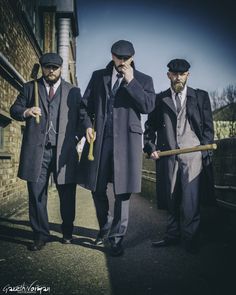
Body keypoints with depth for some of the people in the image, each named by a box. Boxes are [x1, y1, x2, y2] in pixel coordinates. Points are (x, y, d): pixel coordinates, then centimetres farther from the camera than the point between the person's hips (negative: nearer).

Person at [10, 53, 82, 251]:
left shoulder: (73, 91, 12)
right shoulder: (30, 88, 14)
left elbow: (80, 117, 8)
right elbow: (14, 110, 13)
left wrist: (75, 139, -5)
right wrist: (26, 112, -9)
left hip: (64, 150, 0)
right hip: (36, 150, 1)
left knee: (67, 194, 5)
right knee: (36, 194, 2)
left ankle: (67, 233, 23)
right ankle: (41, 236, 14)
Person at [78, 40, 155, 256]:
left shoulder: (143, 80, 9)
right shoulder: (99, 76, 15)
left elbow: (148, 106, -7)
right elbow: (85, 104, 16)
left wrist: (130, 81, -10)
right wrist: (87, 125, 0)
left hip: (126, 140, -2)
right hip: (100, 139, 3)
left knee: (122, 192, -1)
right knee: (97, 189, 10)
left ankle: (116, 239, 11)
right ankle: (104, 228, 32)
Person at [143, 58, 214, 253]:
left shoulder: (201, 97, 10)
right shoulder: (159, 99, 13)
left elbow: (208, 127, 8)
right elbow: (150, 126, 16)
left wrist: (205, 153, -2)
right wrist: (150, 147, 2)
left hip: (193, 156, -2)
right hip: (167, 156, 2)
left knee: (190, 199, -4)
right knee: (171, 199, 7)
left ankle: (191, 239, 8)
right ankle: (173, 235, 20)